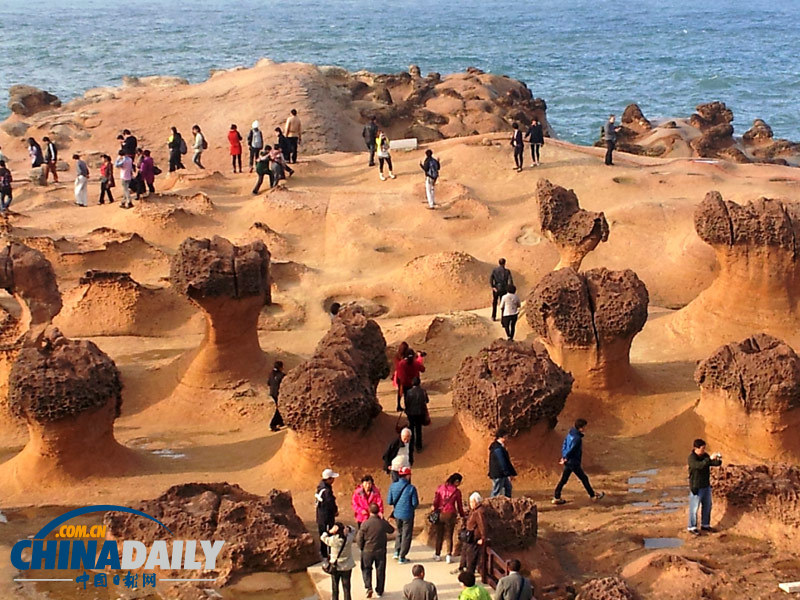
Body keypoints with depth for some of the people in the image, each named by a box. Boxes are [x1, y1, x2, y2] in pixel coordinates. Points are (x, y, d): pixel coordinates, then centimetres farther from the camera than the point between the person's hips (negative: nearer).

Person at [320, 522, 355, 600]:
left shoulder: (332, 540, -19)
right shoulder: (348, 539, -15)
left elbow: (322, 537, -2)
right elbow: (353, 531, 5)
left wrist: (330, 531, -14)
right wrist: (348, 529, -15)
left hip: (335, 567, -1)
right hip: (347, 567, 1)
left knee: (335, 589, 14)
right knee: (346, 588, 10)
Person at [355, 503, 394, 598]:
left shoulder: (365, 524, -18)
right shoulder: (383, 523, -12)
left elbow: (359, 538, -13)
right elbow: (391, 530, 10)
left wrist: (361, 548, 6)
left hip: (367, 551, -2)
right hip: (381, 551, 2)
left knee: (366, 569, 16)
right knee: (380, 571, 15)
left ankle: (368, 587, -1)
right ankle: (379, 591, 23)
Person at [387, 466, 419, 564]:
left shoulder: (393, 486, -7)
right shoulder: (411, 488, -18)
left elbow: (389, 502, -3)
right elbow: (415, 503, -14)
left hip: (397, 514, 4)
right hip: (407, 515, -4)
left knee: (399, 532, 27)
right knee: (406, 535, 10)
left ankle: (397, 551, 18)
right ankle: (402, 557, 14)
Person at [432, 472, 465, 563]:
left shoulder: (440, 488, -1)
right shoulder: (457, 491, -6)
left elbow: (435, 501, 0)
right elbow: (459, 505, 3)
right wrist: (462, 516, 17)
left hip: (440, 514, 2)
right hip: (450, 514, -2)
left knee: (439, 535, 14)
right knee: (449, 536, 8)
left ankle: (437, 555, 22)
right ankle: (449, 555, 3)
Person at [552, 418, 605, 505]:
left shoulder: (570, 434, 5)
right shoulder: (577, 438, -24)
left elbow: (564, 446, 12)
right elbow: (571, 450, -25)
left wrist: (564, 457, 13)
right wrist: (566, 459, -11)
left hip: (568, 462, 8)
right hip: (574, 463, -8)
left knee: (563, 480, 11)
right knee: (584, 479, 8)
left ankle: (556, 498, 13)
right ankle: (593, 495, 21)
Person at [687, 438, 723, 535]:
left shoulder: (705, 456, 4)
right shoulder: (692, 458, -18)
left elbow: (715, 464, 3)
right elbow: (699, 465, -35)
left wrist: (719, 460, -18)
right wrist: (710, 459, -40)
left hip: (706, 486, 7)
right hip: (696, 487, -7)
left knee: (707, 506, 16)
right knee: (694, 508, 1)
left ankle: (705, 525, 32)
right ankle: (692, 527, 12)